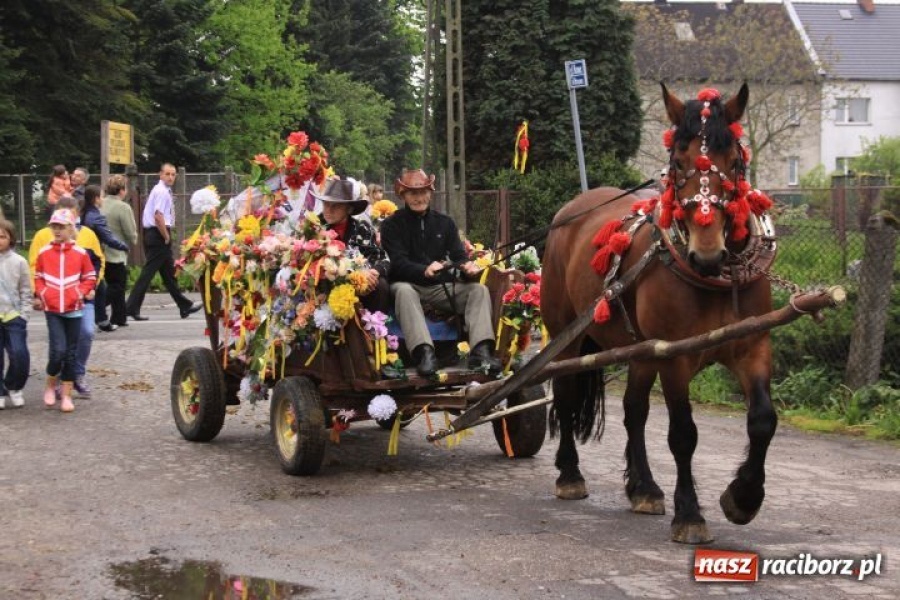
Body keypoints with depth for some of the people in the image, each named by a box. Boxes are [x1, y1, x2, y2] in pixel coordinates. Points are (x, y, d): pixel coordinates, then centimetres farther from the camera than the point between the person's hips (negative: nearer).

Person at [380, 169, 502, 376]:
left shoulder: (445, 223, 15)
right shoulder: (392, 225, 3)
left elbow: (458, 256, 5)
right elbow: (398, 262, -12)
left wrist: (466, 266, -22)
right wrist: (425, 270, -33)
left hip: (442, 286, 4)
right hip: (410, 285, -4)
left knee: (479, 289, -20)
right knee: (402, 290, -38)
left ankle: (481, 351, -38)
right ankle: (424, 352, -53)